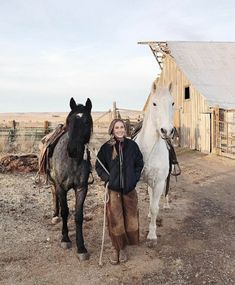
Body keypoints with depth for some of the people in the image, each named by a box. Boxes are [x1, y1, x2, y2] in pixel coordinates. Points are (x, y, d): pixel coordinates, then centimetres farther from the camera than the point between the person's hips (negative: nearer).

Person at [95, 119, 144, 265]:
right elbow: (99, 166, 4)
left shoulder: (132, 145, -1)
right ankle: (116, 248, 22)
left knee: (130, 217, 10)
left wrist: (135, 178, -3)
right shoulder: (106, 147, -4)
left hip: (129, 188, 2)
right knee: (115, 220, 1)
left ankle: (123, 247, 30)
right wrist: (106, 178, -9)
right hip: (113, 188, -1)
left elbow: (139, 163, 8)